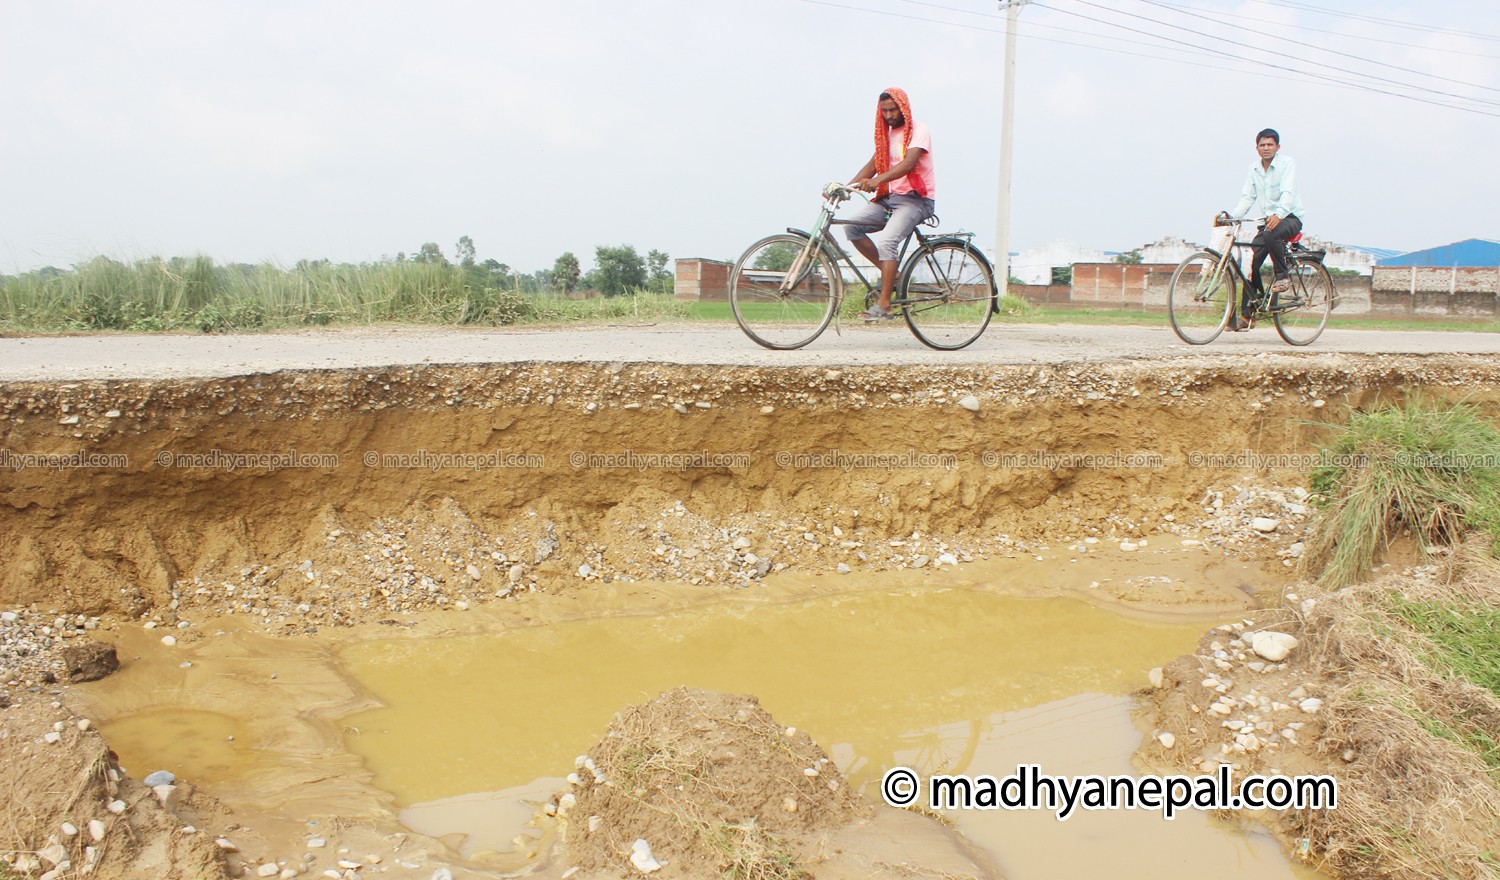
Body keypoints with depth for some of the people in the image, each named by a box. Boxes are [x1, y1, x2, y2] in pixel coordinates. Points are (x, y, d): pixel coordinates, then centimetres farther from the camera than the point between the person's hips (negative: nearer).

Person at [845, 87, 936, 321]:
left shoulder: (918, 131, -8)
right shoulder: (886, 133, 17)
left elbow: (909, 163, -25)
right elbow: (873, 164, 9)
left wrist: (877, 180, -40)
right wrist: (848, 186, -7)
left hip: (915, 199, -8)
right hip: (889, 197, 8)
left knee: (887, 242, -28)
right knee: (852, 225, -13)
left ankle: (883, 306, -27)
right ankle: (889, 273, -1)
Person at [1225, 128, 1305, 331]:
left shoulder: (1287, 164, -9)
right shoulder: (1254, 168, 7)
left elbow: (1288, 193, -23)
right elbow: (1247, 197, 3)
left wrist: (1279, 214, -42)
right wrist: (1232, 216, -15)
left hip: (1291, 218, -5)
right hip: (1269, 220, 5)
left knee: (1271, 234, -39)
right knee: (1251, 263, -8)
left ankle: (1282, 276, -17)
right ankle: (1247, 315, -5)